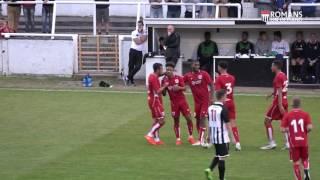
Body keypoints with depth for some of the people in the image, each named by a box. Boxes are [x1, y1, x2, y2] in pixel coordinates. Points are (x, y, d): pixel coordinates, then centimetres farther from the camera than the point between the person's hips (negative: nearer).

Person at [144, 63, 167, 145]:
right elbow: (158, 91, -24)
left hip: (153, 101, 10)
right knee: (161, 121, -8)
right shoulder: (154, 78, -19)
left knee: (156, 120, 13)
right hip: (155, 101, -10)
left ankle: (156, 139, 14)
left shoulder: (152, 76, 9)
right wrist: (165, 86, -13)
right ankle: (150, 135, -7)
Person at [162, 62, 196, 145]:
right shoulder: (164, 80, -1)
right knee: (176, 120, 3)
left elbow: (184, 88, -9)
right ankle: (178, 139, 13)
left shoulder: (179, 78, -4)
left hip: (182, 100, -1)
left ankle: (190, 137, 9)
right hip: (174, 102, 1)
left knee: (188, 118, -5)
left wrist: (179, 88, -29)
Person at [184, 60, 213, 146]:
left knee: (202, 118, -13)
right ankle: (201, 139, 20)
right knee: (198, 119, 9)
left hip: (205, 100, -5)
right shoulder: (188, 76, 2)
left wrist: (211, 97, -14)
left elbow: (211, 85, -7)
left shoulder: (204, 74, -8)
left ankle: (201, 140, -15)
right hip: (197, 101, 5)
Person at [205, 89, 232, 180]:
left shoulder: (210, 108, 5)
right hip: (222, 137, -7)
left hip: (213, 136, 7)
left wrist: (209, 135, 22)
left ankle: (210, 169, 2)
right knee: (222, 157, 0)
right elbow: (227, 124, -14)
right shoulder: (223, 109, -15)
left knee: (218, 155, 21)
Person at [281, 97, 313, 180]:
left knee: (296, 163, 7)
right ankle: (306, 172, -7)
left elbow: (283, 129, -7)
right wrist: (305, 131, 9)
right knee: (305, 159, 19)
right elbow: (309, 127, -13)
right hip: (304, 142, 1)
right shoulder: (305, 114, -2)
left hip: (293, 142, -1)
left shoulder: (287, 115, -2)